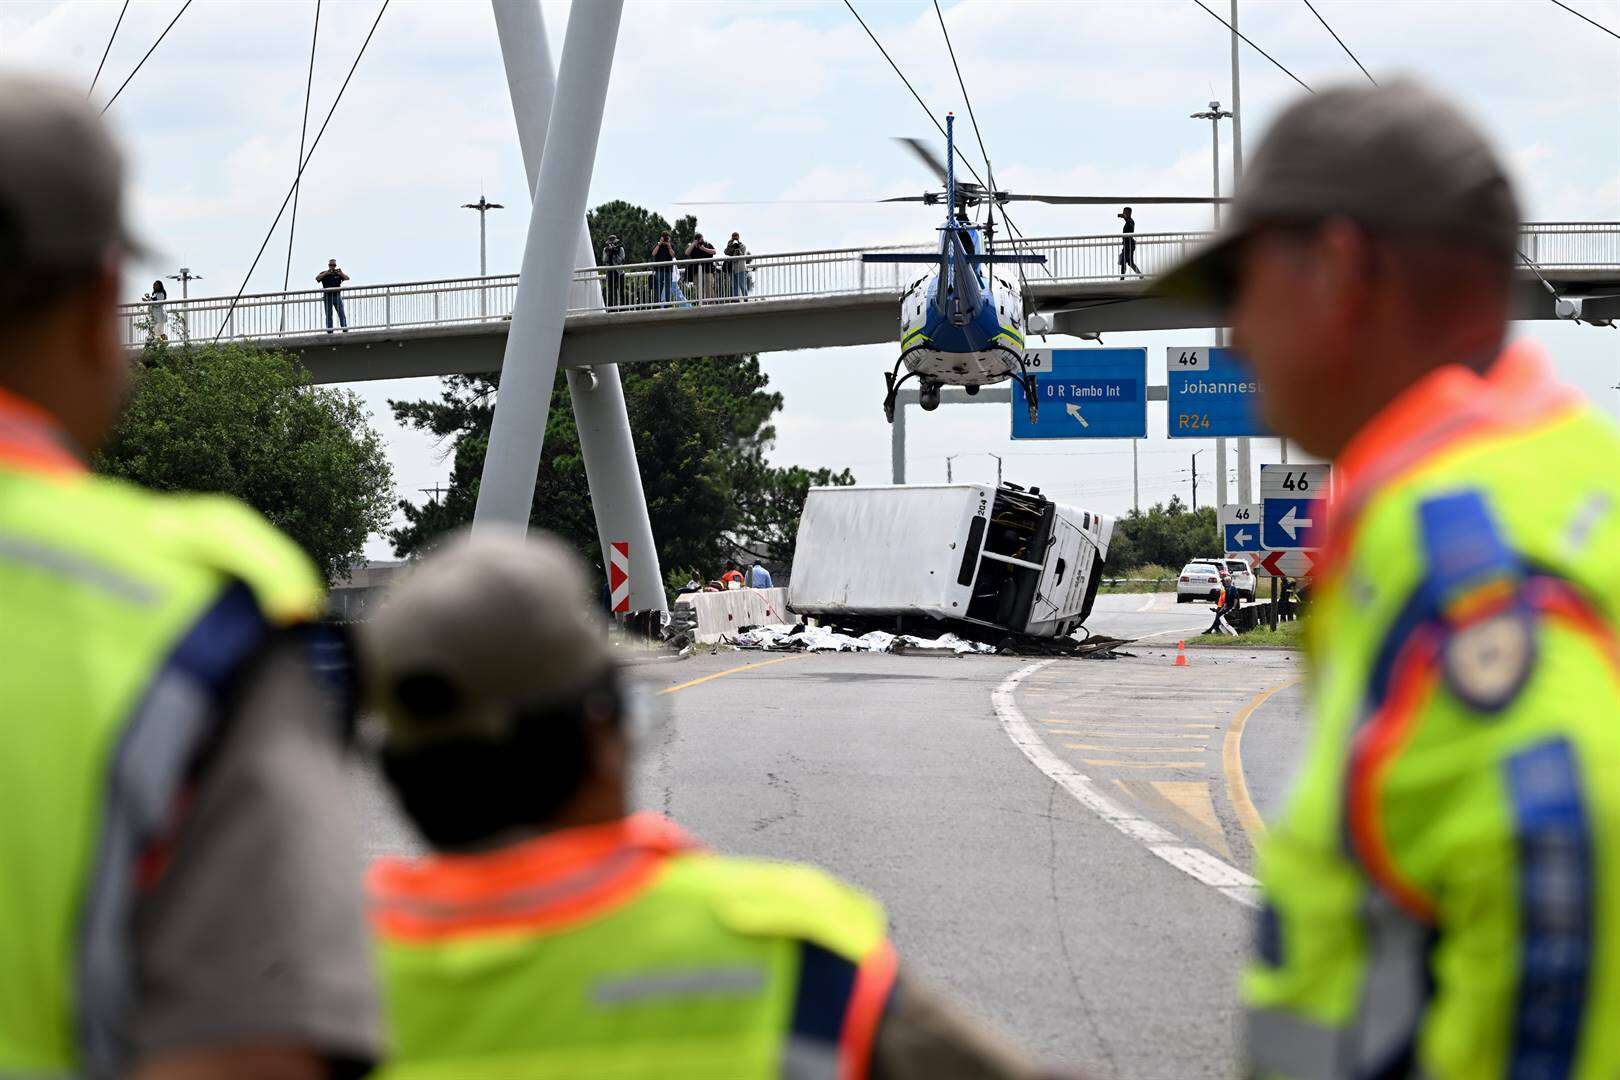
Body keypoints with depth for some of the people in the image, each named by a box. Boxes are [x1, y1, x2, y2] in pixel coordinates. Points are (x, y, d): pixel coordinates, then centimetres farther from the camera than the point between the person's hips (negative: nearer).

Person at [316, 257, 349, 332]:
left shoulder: (338, 274, 11)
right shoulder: (324, 274, 7)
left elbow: (347, 278, 2)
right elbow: (317, 278, -10)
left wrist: (341, 273, -16)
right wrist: (326, 273, -18)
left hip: (337, 296, 1)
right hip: (327, 296, -1)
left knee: (341, 314, -5)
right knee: (329, 315, 0)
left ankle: (345, 330, -7)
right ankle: (329, 331, 1)